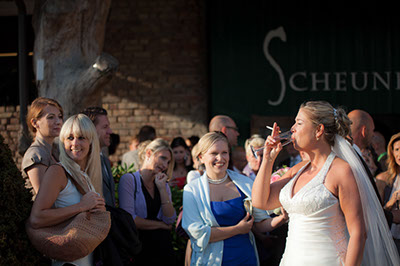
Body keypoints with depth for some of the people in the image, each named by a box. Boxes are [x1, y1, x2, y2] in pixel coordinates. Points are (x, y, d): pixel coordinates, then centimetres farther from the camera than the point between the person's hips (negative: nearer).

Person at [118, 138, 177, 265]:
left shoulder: (163, 185, 14)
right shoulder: (129, 180, -5)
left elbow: (170, 220, 1)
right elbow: (129, 219, -15)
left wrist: (162, 188, -7)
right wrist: (161, 225, -4)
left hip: (164, 247, 5)